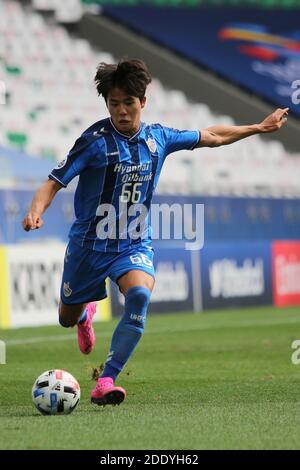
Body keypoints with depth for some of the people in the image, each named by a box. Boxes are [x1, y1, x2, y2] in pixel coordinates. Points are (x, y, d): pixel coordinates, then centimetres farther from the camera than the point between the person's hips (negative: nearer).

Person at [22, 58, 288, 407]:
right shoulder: (95, 140, -16)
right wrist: (36, 212, -38)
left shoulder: (158, 138, -1)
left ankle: (105, 383, -30)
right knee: (68, 319, 15)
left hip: (134, 245, 2)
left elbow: (210, 136, 15)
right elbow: (54, 182, -18)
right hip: (90, 244, -1)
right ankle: (86, 314, 57)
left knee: (140, 296, -30)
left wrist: (259, 128, 21)